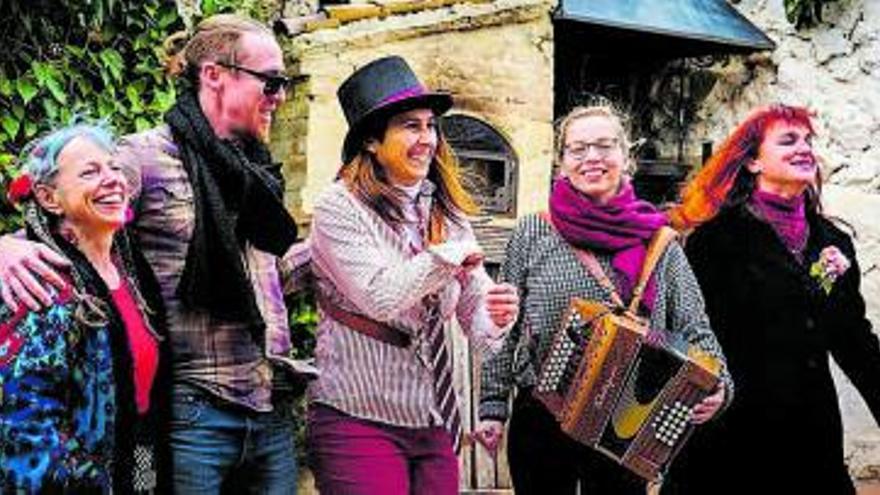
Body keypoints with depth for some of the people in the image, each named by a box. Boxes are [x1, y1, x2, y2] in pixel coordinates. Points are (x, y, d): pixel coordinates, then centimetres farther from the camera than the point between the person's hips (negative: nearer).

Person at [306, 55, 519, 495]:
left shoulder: (446, 212, 10)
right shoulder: (339, 208, -8)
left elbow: (473, 308, 7)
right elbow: (379, 297, -20)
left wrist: (494, 317, -15)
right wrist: (449, 254, -10)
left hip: (435, 424, 6)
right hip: (359, 421, -5)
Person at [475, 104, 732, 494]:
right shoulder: (533, 234, 0)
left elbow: (693, 329, 1)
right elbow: (503, 328, 4)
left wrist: (716, 384, -17)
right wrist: (492, 405, 2)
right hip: (540, 423, 0)